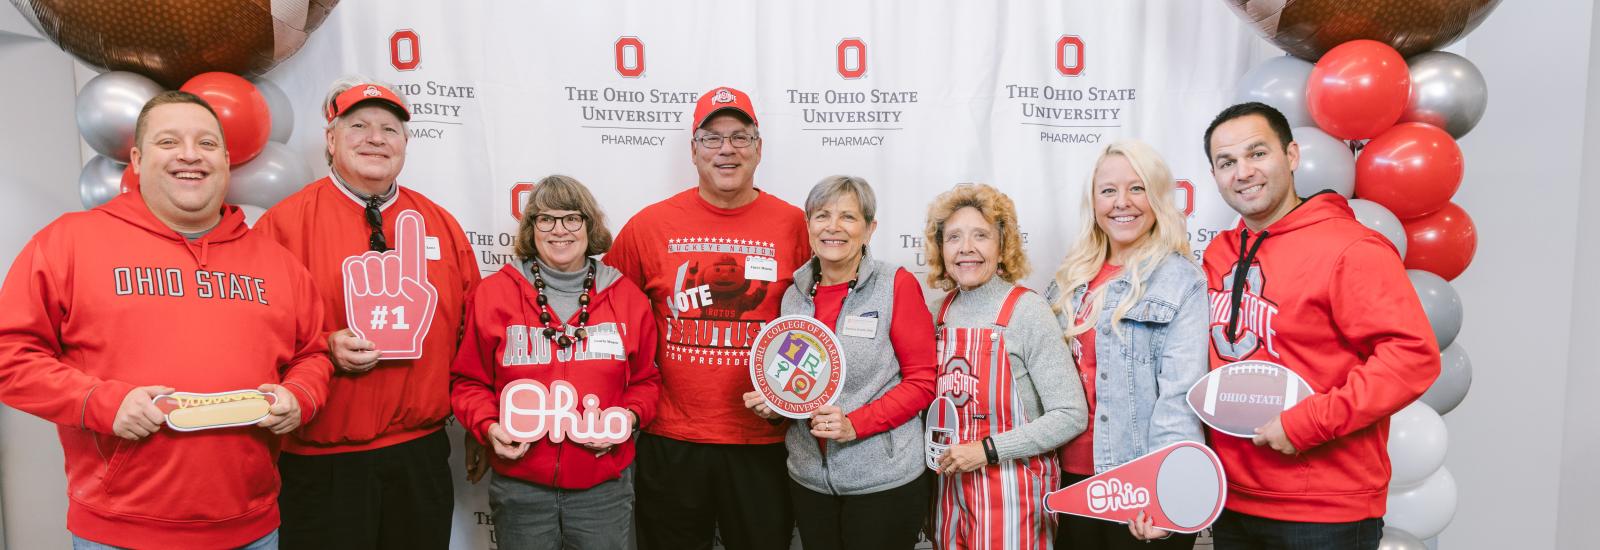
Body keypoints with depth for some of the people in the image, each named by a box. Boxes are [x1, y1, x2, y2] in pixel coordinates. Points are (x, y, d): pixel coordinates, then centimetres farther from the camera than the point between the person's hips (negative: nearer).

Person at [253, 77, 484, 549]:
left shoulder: (442, 225, 7)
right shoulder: (286, 223, -4)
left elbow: (471, 334, 10)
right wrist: (324, 349, -20)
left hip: (422, 454, 3)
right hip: (322, 461, -3)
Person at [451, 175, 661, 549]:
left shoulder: (627, 296, 3)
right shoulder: (493, 294, -2)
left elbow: (645, 380, 11)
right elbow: (469, 381, 5)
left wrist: (630, 417, -8)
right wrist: (488, 426, -12)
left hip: (605, 486, 1)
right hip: (519, 485, -1)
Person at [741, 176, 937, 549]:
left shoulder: (897, 285, -9)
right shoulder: (795, 295, 5)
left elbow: (921, 382, -9)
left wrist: (855, 423, -19)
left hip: (884, 481, -4)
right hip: (809, 479, 5)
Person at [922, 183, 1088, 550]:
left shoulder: (1026, 310, -14)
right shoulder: (945, 311, 2)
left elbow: (1070, 416, -17)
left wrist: (988, 450, -19)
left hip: (1011, 489, -5)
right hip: (953, 485, 5)